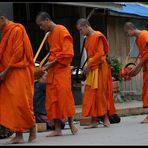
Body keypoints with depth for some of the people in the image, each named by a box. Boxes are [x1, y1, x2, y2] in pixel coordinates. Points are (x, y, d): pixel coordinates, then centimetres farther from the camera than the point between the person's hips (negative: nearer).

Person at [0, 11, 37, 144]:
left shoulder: (17, 30, -8)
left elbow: (18, 53, -15)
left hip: (19, 73, -8)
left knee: (20, 102, -9)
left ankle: (32, 129, 5)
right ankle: (18, 135, 3)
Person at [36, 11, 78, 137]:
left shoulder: (62, 31, -8)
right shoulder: (50, 35, 18)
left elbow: (67, 54, -15)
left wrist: (52, 63, -14)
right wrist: (49, 63, 6)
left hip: (62, 70, -8)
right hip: (52, 72, 8)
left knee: (64, 97, -8)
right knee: (52, 100, 3)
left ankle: (71, 125, 2)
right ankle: (57, 129, 4)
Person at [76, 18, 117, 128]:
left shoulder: (97, 36, -10)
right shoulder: (88, 38, 14)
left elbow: (100, 54, -16)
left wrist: (89, 65, -15)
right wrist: (88, 66, 5)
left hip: (99, 68, -8)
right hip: (92, 69, 8)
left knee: (100, 93, -3)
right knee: (91, 94, 3)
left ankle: (106, 118, 8)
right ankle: (94, 121, 3)